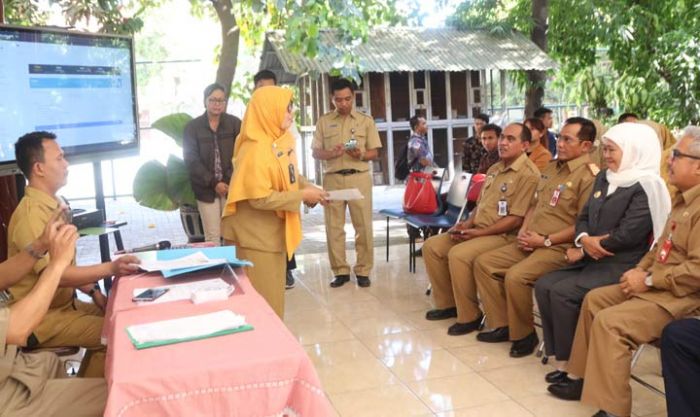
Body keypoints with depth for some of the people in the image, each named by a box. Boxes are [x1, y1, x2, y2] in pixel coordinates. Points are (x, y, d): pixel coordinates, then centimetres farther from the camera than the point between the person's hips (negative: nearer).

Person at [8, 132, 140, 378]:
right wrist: (110, 268, -37)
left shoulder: (52, 205, 9)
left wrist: (93, 291, 2)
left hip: (64, 303, 10)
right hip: (41, 317, -10)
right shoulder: (31, 215, -22)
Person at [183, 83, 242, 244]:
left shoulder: (235, 123, 3)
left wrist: (230, 181, -13)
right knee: (212, 236, 0)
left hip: (231, 186, 0)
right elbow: (191, 160, -3)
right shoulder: (192, 127, 2)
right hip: (206, 188, 0)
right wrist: (213, 183, -11)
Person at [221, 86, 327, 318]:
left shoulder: (282, 139, 4)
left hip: (274, 231, 9)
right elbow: (260, 198, -26)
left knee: (273, 291, 19)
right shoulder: (255, 149, -23)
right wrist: (302, 196, -20)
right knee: (260, 296, 2)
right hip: (254, 235, -9)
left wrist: (307, 187, -2)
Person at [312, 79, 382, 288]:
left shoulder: (366, 120, 8)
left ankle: (363, 270, 8)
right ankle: (340, 270, 11)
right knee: (334, 226, 2)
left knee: (363, 226, -1)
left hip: (359, 178, -1)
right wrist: (330, 153, -14)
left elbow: (375, 152, 5)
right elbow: (315, 152, 7)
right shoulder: (324, 121, 10)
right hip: (332, 178, 1)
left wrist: (361, 155, -16)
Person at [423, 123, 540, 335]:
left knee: (458, 254, -30)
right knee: (431, 246, 0)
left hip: (504, 235, -9)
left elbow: (516, 219, -19)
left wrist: (479, 232, -19)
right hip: (476, 230, 9)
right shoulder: (494, 169, 16)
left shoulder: (528, 174, -13)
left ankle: (469, 316, -13)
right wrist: (467, 224, 2)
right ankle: (448, 303, 10)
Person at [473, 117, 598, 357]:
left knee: (516, 276, -29)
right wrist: (524, 231, 4)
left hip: (559, 248, -9)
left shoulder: (588, 176, -13)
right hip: (531, 243, 9)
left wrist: (545, 240, -17)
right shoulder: (552, 168, 16)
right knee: (483, 263, 0)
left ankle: (524, 335, -5)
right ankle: (502, 325, 7)